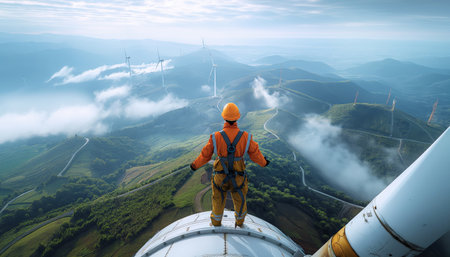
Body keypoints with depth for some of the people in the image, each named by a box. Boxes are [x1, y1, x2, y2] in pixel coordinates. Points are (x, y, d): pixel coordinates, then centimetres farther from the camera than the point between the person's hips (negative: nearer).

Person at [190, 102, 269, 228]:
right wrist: (263, 162, 16)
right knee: (239, 200, 27)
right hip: (238, 178, 1)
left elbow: (205, 155, -8)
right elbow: (255, 154, -6)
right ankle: (240, 222, 53)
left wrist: (195, 165, 12)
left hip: (220, 177, 0)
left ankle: (216, 223, 50)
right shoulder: (245, 137, -19)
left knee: (218, 200, 26)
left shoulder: (216, 137, -21)